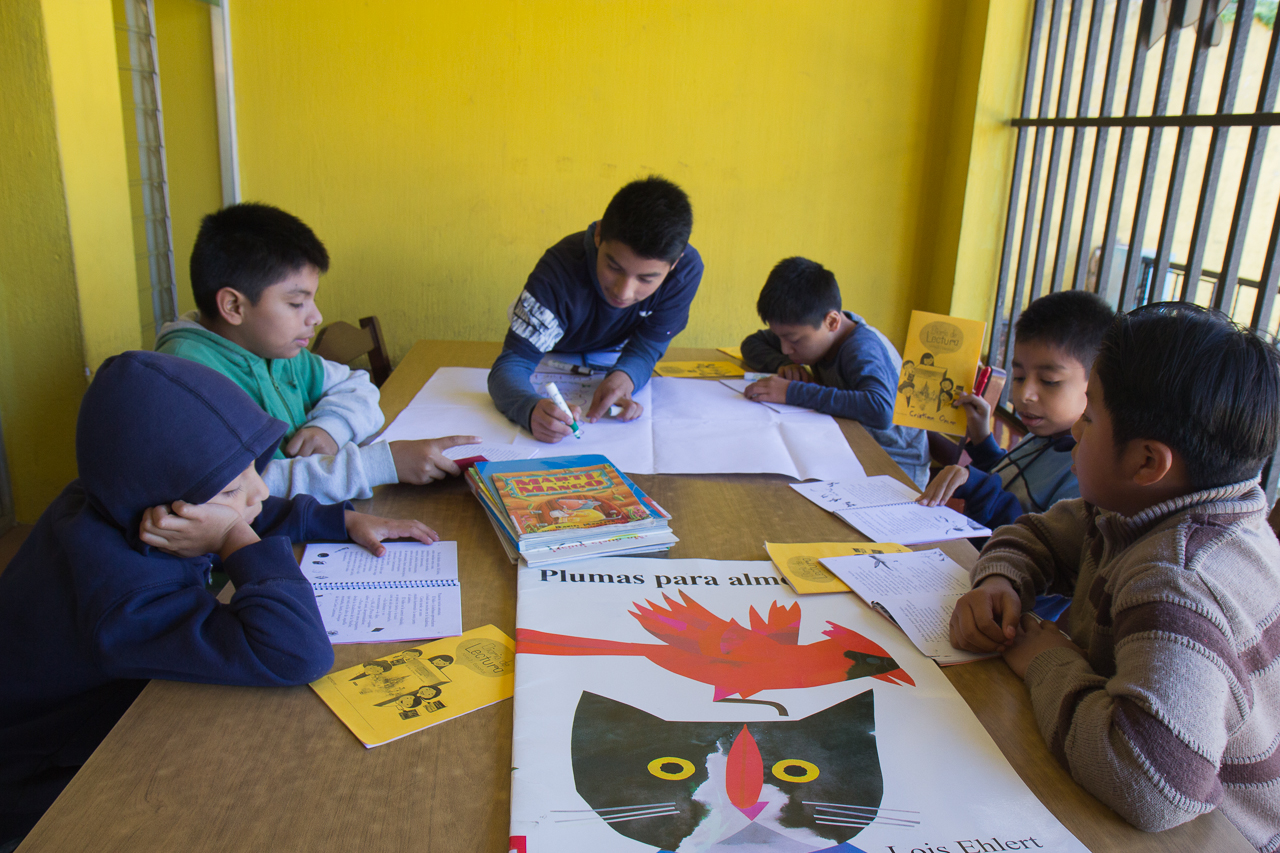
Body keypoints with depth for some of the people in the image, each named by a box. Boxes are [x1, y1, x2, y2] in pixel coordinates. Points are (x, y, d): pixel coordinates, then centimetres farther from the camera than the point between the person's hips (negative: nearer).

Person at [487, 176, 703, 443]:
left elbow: (648, 345, -23)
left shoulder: (686, 269, -32)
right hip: (553, 359, -1)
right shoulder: (560, 270, -40)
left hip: (615, 359, 1)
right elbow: (513, 361, -42)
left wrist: (623, 377, -48)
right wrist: (532, 409, -66)